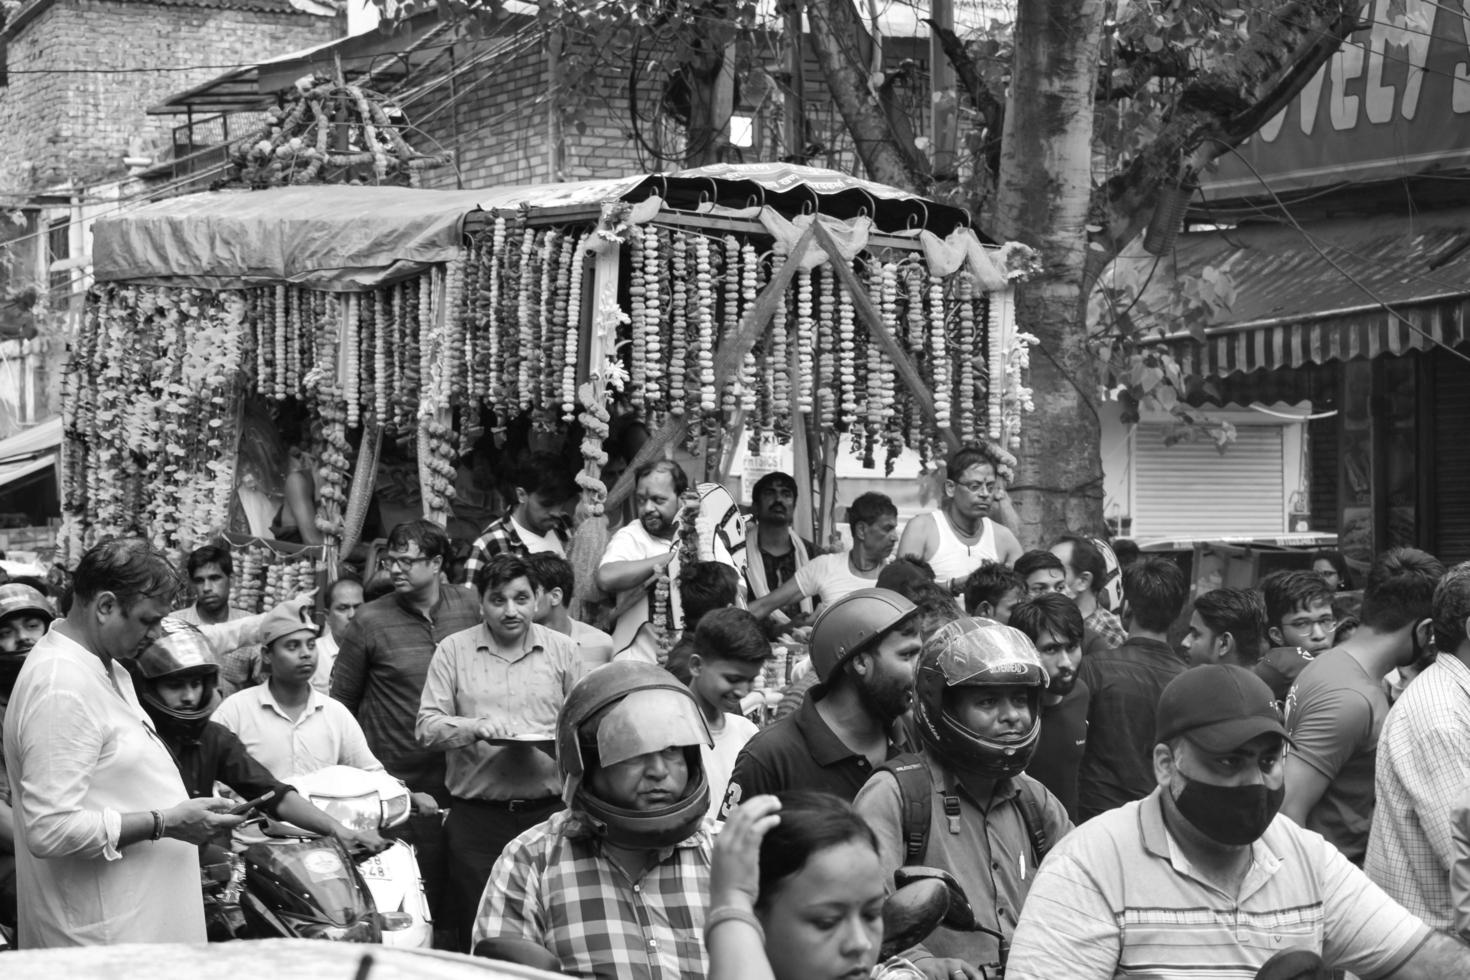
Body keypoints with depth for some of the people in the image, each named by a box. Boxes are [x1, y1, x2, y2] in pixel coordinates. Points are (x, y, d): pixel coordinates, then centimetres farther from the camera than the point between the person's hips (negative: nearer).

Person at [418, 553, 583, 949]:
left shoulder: (563, 649, 9)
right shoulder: (453, 650, 6)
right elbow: (427, 727, 1)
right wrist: (474, 728, -16)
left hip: (547, 809, 1)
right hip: (476, 814, 0)